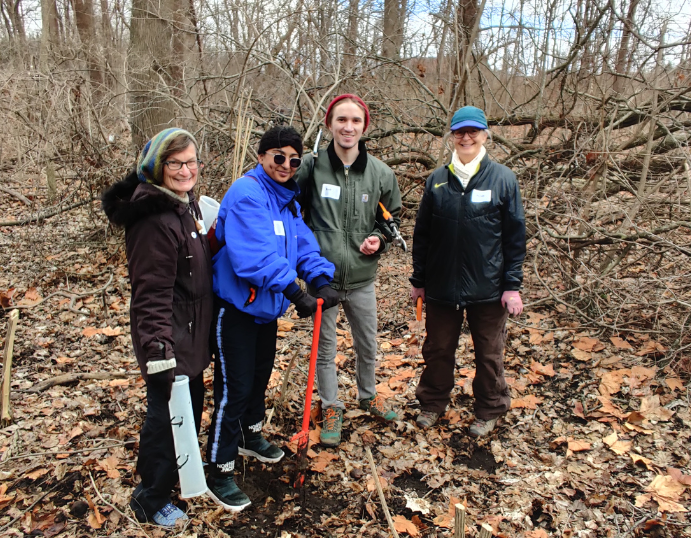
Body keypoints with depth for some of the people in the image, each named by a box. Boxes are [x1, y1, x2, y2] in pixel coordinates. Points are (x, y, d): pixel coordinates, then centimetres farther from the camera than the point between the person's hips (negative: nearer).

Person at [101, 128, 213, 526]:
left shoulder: (185, 202, 6)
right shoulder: (153, 218, -24)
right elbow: (152, 293, -26)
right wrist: (157, 348, -29)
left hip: (191, 333, 10)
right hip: (169, 339, -9)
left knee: (191, 404, 23)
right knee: (166, 414, 5)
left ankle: (177, 471, 47)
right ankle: (151, 498, 28)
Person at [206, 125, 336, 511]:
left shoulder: (288, 199, 9)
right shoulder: (246, 194, -20)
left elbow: (303, 244, 0)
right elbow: (254, 255, -32)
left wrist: (321, 279, -16)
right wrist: (294, 291, -36)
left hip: (267, 305, 9)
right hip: (237, 306, -9)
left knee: (261, 375, 24)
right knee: (235, 387, -2)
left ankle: (251, 436, 47)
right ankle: (220, 471, 14)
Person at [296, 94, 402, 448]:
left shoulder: (381, 173, -4)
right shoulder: (311, 167, -10)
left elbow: (393, 216, 12)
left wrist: (379, 238, -7)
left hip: (362, 278, 2)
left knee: (368, 346, 20)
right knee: (325, 350, 13)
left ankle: (368, 396, 47)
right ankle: (331, 409, 35)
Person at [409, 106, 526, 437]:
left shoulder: (503, 178, -3)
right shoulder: (437, 180, 2)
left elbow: (515, 236, -3)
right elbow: (421, 234, 6)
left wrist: (513, 285, -6)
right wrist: (418, 281, 5)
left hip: (488, 288, -2)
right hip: (442, 286, 2)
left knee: (489, 354, 13)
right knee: (437, 350, 14)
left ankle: (488, 412, 33)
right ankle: (432, 404, 35)